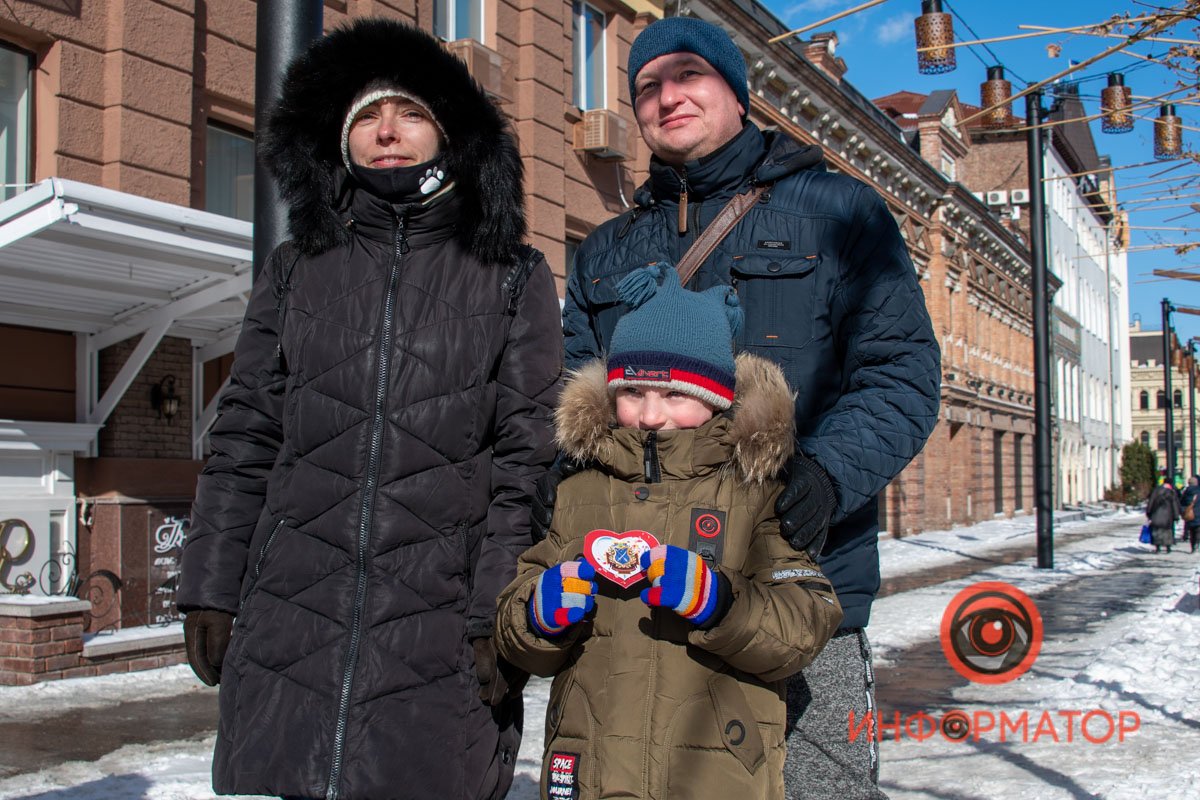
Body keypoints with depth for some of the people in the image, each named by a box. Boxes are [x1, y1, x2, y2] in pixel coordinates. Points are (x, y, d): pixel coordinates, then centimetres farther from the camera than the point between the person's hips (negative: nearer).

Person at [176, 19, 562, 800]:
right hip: (289, 628, 3)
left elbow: (527, 461, -1)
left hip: (441, 635, -2)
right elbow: (245, 441, 13)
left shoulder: (513, 279, 6)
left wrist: (501, 617, -8)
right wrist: (211, 589, 6)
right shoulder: (295, 273, 14)